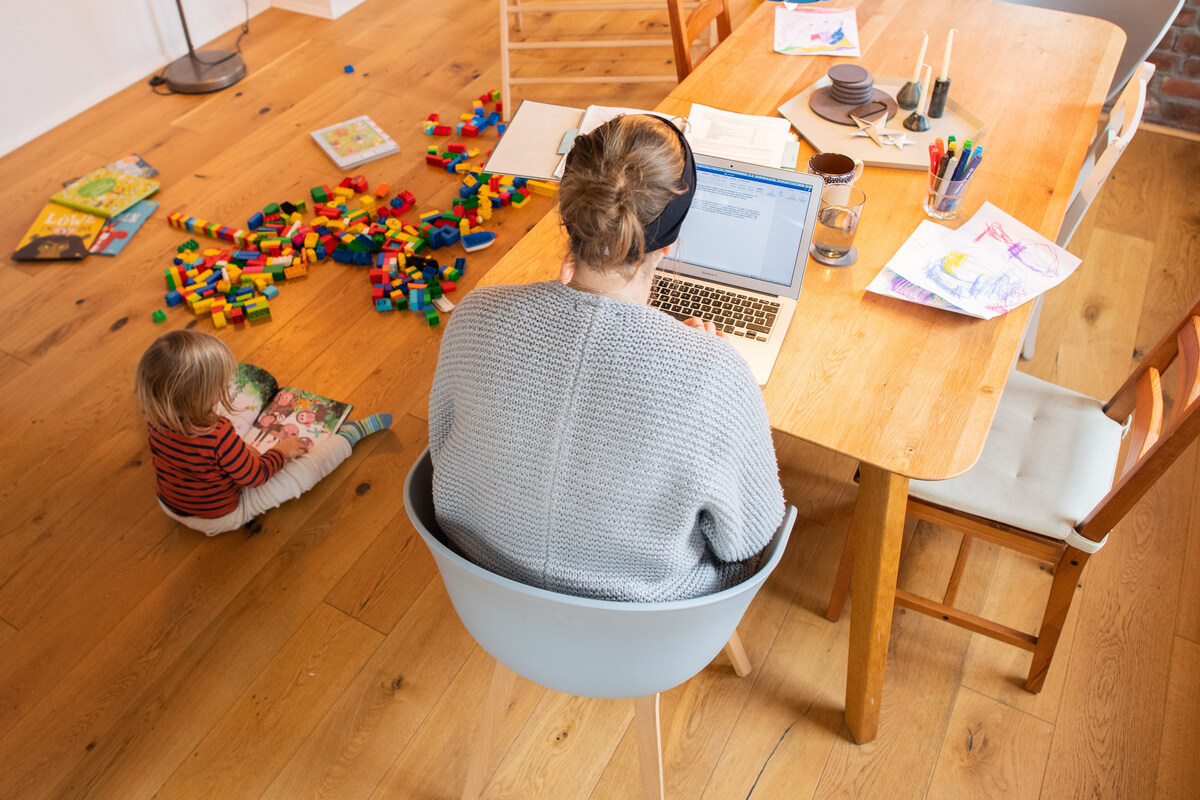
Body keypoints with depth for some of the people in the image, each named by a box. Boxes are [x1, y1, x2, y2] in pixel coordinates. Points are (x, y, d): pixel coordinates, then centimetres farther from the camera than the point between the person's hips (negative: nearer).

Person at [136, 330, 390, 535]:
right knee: (303, 470, -1)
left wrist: (238, 449, 5)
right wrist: (281, 450, -7)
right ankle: (350, 434, 21)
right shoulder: (218, 436, -41)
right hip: (220, 518, -6)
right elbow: (256, 476, -24)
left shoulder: (157, 420, -20)